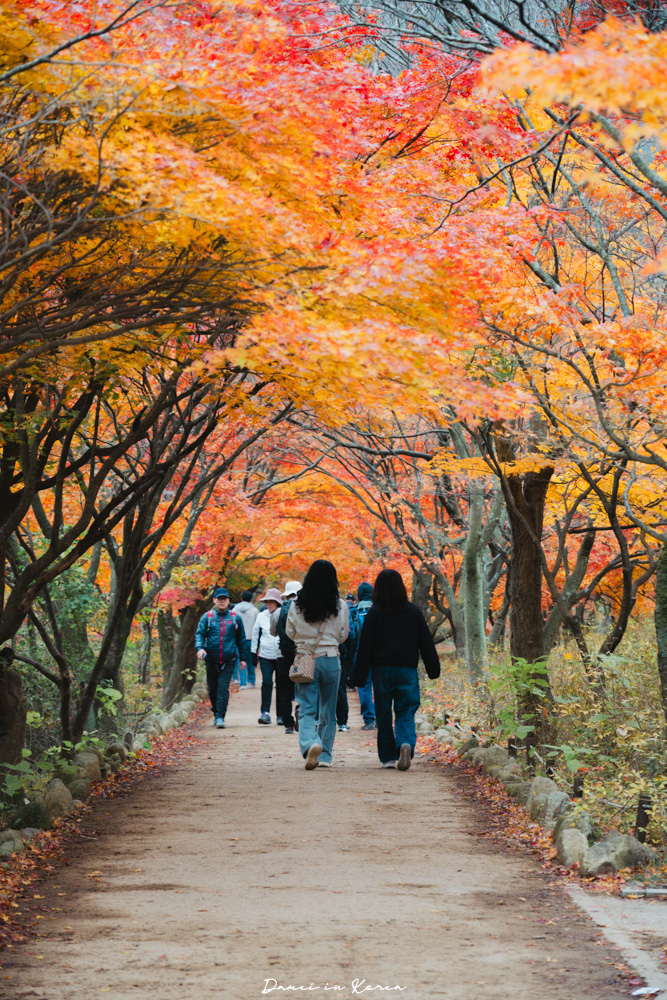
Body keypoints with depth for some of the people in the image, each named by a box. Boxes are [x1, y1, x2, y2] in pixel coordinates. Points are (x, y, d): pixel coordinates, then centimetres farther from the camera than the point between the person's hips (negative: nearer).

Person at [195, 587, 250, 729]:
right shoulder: (207, 617, 6)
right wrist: (200, 647, -21)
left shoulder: (235, 618, 8)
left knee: (223, 687, -12)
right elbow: (199, 633, -1)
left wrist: (244, 657, 13)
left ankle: (220, 717, -12)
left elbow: (241, 639, 15)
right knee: (212, 688, 9)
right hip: (211, 659, 1)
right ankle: (216, 711, 31)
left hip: (229, 660, -1)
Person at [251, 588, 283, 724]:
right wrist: (254, 653, 13)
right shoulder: (261, 616, 7)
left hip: (282, 655, -1)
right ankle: (265, 712, -7)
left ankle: (281, 715, 16)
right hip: (265, 655, 1)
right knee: (267, 683, -11)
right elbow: (255, 634, 15)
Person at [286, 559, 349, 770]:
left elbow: (290, 632, 7)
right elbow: (343, 635, 6)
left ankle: (311, 744, -27)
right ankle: (325, 755, 20)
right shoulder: (340, 605, -5)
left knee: (307, 709, 0)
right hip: (330, 660, 1)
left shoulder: (297, 604, -5)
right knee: (328, 711, 14)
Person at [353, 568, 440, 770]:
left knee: (383, 715, 9)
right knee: (406, 712, 3)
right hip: (407, 670, 1)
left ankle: (387, 757, 12)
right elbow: (426, 643, 7)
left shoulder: (374, 613, -2)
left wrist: (360, 676, -1)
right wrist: (433, 670, 15)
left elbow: (365, 646, -3)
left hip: (382, 670, -1)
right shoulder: (413, 611, 3)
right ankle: (406, 743, -25)